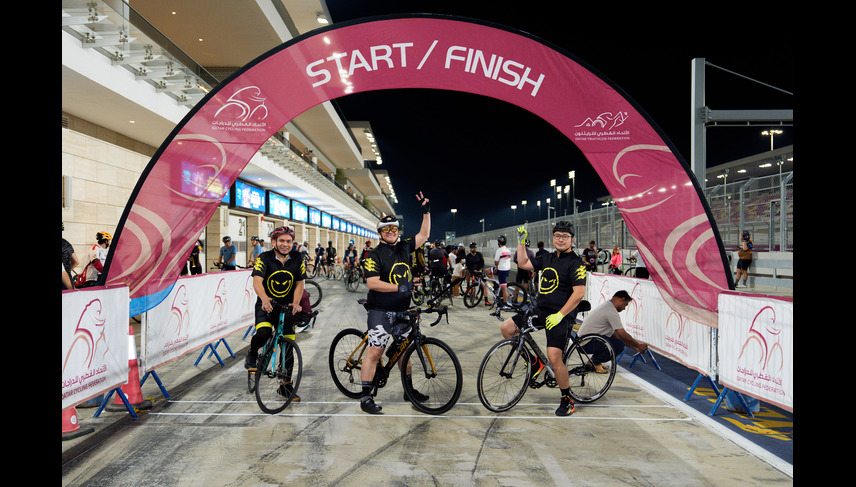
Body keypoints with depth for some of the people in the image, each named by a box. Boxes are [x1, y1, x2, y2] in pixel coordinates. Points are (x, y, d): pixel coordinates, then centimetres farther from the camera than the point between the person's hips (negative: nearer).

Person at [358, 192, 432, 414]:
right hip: (381, 312, -6)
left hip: (402, 310, 7)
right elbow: (372, 283, -19)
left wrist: (426, 211, 10)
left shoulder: (403, 247, 8)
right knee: (375, 351, -7)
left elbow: (423, 235, 17)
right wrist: (399, 287, -26)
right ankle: (365, 397, 2)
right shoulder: (375, 255, -9)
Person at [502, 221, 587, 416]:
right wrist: (521, 241, 13)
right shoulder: (547, 258, 12)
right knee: (506, 328, -2)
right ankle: (534, 362, 17)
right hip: (540, 311, 7)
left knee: (554, 358, -17)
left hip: (561, 315, -7)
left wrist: (559, 315, -21)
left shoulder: (576, 262, -9)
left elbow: (579, 293, -16)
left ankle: (567, 400, 8)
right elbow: (523, 263, 19)